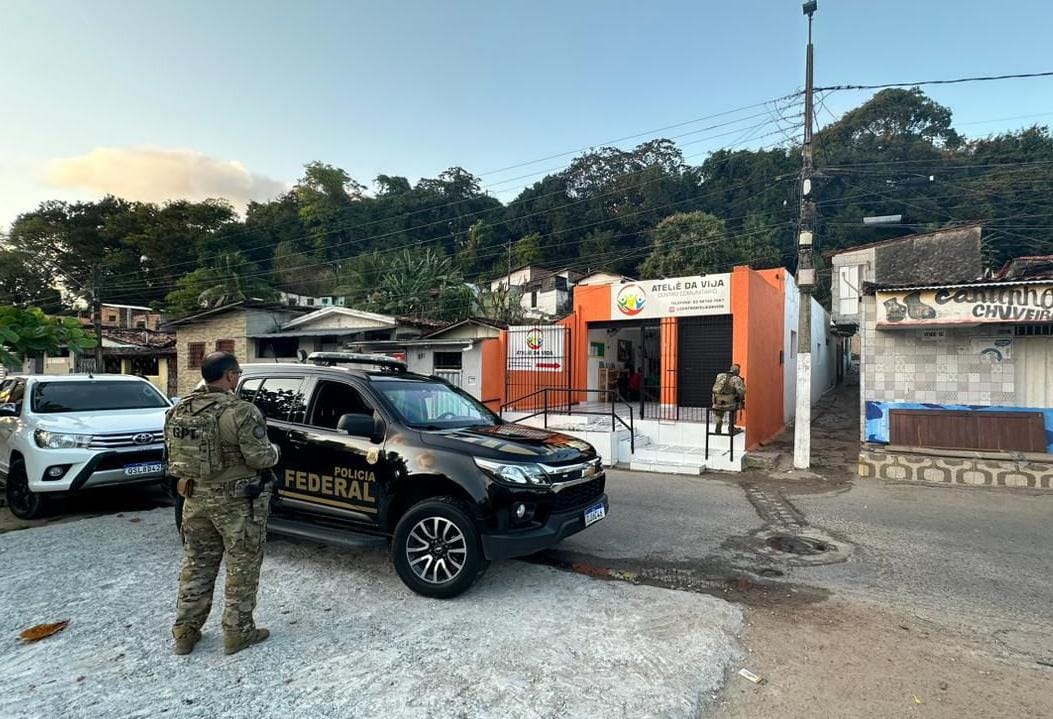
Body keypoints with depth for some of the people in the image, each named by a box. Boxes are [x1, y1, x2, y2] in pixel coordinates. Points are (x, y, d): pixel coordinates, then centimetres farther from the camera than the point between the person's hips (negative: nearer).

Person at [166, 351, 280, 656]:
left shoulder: (180, 409, 2)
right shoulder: (240, 412, -20)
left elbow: (173, 452, 11)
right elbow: (260, 458, -19)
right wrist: (274, 451, 1)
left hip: (195, 498, 7)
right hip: (236, 501, -7)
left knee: (196, 565, 19)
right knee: (243, 566, 8)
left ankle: (185, 631, 28)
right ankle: (237, 631, 16)